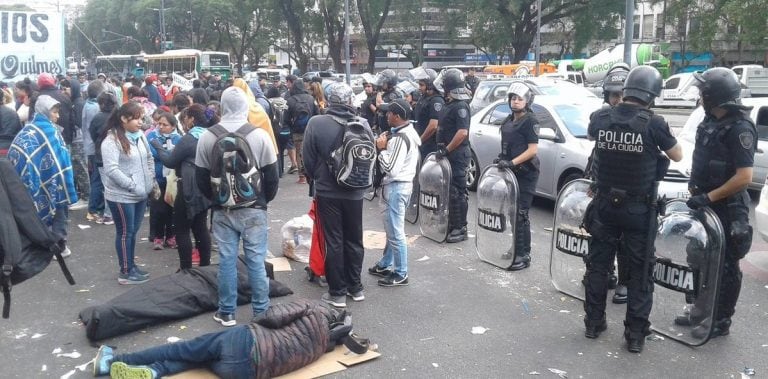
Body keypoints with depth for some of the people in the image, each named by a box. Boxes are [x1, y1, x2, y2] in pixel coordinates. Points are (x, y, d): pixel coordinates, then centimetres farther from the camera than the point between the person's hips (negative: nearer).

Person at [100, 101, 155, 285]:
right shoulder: (111, 140, -17)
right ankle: (125, 272, 16)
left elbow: (149, 158, 17)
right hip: (121, 196, -7)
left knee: (133, 231, 17)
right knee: (125, 233, 4)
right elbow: (111, 170, -23)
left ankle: (131, 265, 31)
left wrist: (150, 180, 6)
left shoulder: (140, 135, 5)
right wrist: (133, 186, -21)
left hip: (141, 195, 7)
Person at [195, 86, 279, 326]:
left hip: (222, 210, 2)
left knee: (227, 260, 8)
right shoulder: (260, 135, -9)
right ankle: (261, 311, 12)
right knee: (256, 260, 5)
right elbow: (271, 175, -4)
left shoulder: (207, 137, -3)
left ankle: (226, 312, 17)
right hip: (254, 209, -1)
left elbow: (201, 178, 3)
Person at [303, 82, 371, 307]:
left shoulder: (317, 123, -14)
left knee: (334, 242, 6)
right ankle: (355, 287, 26)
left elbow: (308, 158, -7)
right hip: (355, 192, 3)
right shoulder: (362, 124, -7)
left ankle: (337, 292, 12)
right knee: (354, 240, 15)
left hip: (327, 192, -2)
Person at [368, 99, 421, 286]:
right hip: (401, 184, 11)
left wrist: (382, 149, -12)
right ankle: (385, 265, 32)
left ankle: (401, 274, 6)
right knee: (391, 228, 20)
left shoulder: (400, 138, -21)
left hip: (397, 187, -11)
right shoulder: (410, 132, 10)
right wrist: (387, 146, 6)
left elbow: (390, 168, -24)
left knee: (396, 232, -3)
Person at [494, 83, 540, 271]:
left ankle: (524, 255, -3)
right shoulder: (508, 120, 14)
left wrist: (512, 162, -21)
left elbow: (533, 149, -15)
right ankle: (516, 249, 24)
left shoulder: (530, 121, -9)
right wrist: (502, 159, 9)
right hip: (511, 172, 8)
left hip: (525, 174, -8)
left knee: (521, 214, -8)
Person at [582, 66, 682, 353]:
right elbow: (677, 156, 0)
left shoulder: (600, 119, -7)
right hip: (638, 208, -3)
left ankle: (593, 324, 26)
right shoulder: (653, 123, -16)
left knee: (598, 264, 16)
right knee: (640, 271, 9)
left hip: (605, 204, 3)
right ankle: (636, 334, 14)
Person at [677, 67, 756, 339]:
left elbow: (744, 177, -25)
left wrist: (707, 197, -24)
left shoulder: (740, 128, -20)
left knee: (725, 267, 5)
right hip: (705, 204, 9)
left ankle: (721, 322, 17)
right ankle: (701, 310, 32)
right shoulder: (711, 121, 6)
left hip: (727, 209, -8)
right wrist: (695, 192, 14)